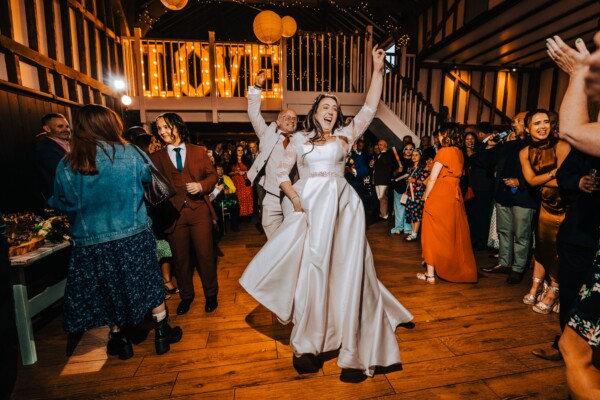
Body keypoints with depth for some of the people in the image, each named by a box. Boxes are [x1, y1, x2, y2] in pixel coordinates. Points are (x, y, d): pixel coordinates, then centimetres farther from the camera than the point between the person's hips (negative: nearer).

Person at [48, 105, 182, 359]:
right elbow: (147, 178, 8)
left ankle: (118, 339, 33)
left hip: (90, 243, 2)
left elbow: (62, 204, 3)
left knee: (107, 290, 19)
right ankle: (162, 333, 25)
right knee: (149, 283, 14)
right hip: (133, 237, -1)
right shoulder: (129, 154, -9)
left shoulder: (66, 165, -6)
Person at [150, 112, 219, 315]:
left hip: (199, 210, -1)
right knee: (180, 258, 13)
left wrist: (202, 185, -12)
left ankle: (211, 294, 27)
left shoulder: (199, 151, 7)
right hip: (173, 214, 1)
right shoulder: (156, 157, 7)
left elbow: (212, 175, 6)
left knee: (205, 254, 5)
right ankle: (186, 295, 34)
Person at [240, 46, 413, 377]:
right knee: (312, 266, 2)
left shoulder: (346, 135, 14)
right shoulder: (299, 139, 14)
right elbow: (282, 173, 10)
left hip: (342, 204, 0)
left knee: (344, 267, 1)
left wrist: (378, 70, 7)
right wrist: (294, 198, -5)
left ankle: (350, 339, 19)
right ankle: (307, 343, 18)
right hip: (311, 206, 0)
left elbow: (370, 107, 10)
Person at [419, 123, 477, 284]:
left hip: (439, 196, -7)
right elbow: (456, 175, 10)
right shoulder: (459, 153, 10)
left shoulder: (444, 151, -10)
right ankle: (455, 269, 29)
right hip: (455, 196, 7)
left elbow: (433, 178, -11)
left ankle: (430, 274, 6)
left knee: (434, 234, 1)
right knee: (454, 234, 15)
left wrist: (426, 196, -1)